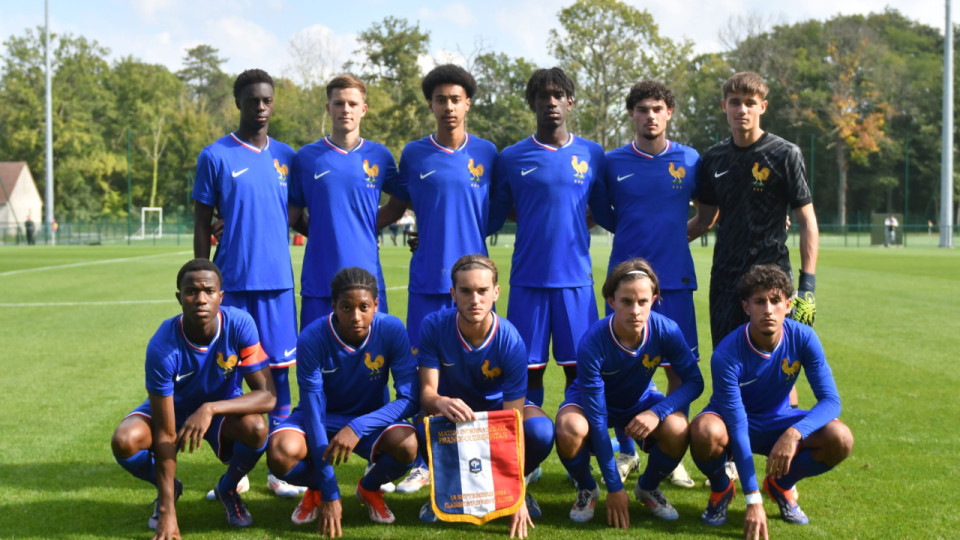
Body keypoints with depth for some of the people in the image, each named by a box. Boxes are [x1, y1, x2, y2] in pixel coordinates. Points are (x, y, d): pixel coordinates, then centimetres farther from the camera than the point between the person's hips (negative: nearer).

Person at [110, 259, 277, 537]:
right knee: (124, 441, -29)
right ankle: (169, 490, 6)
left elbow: (267, 396, -28)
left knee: (256, 428, -33)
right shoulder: (162, 347, -31)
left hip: (225, 409, 1)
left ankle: (228, 488, 3)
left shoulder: (240, 325, -28)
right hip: (173, 408, 0)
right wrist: (167, 512, -30)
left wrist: (211, 409, -43)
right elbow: (165, 434, -29)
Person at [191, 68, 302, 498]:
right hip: (233, 282, -3)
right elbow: (202, 223, 1)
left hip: (278, 281, 3)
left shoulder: (286, 156, 11)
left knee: (278, 367, 5)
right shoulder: (216, 157, 0)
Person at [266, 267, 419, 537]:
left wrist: (359, 426, -40)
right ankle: (316, 489, 6)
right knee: (281, 453, -33)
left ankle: (370, 488, 5)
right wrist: (329, 494, -28)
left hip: (371, 418, 1)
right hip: (323, 417, -1)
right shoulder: (312, 338, -25)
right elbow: (313, 411, -25)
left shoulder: (392, 330, -22)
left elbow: (410, 399, -22)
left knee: (407, 446, -33)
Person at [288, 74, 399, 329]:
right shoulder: (307, 156, 6)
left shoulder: (380, 155, 7)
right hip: (318, 279, 0)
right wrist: (320, 231, -5)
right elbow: (293, 214, 10)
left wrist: (370, 226, 7)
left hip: (367, 277, 0)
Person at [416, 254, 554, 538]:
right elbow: (427, 392, -25)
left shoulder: (510, 341, -28)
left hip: (499, 406, 0)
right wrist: (440, 402, -53)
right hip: (452, 407, 1)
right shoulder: (434, 326, -24)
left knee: (541, 432, -32)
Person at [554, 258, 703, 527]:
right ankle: (586, 489, 0)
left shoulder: (666, 331, -27)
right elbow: (597, 418, -30)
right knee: (571, 431, -36)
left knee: (677, 431, -29)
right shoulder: (592, 344, -34)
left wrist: (657, 412, -35)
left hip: (640, 401, 2)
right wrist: (614, 488, -28)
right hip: (590, 399, -2)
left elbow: (694, 381, -15)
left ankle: (648, 487, 6)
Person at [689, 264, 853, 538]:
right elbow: (737, 426, -30)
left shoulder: (803, 338, -19)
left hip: (776, 421, 3)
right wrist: (753, 501, -33)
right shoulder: (727, 354, -29)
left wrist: (794, 433, -43)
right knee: (705, 431, -39)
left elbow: (830, 400, -21)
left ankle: (781, 484, 6)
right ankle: (720, 488, -3)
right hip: (731, 420, -3)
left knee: (841, 439, -24)